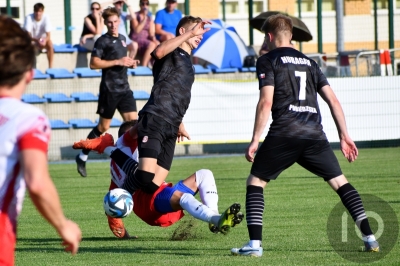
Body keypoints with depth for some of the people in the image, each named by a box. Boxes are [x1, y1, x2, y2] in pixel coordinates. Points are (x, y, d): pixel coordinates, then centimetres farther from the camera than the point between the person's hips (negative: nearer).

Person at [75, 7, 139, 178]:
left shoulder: (122, 39, 15)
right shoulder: (103, 41, -7)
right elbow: (94, 63, -16)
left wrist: (130, 63, 9)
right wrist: (118, 62, -19)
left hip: (124, 88, 6)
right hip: (109, 90, -6)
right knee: (103, 126, 1)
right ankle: (82, 157, 16)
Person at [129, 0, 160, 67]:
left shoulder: (149, 18, 14)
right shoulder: (135, 16, -2)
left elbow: (151, 33, 8)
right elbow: (137, 30, -15)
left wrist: (153, 39, -13)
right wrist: (144, 19, -18)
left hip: (146, 40, 5)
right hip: (136, 40, -5)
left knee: (158, 44, -25)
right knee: (152, 45, -33)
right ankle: (143, 66, -33)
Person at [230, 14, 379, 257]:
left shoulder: (268, 61, 6)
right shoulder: (309, 62, 22)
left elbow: (266, 102, -6)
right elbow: (333, 100, 17)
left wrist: (255, 141, -5)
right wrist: (344, 135, 19)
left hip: (284, 133, -4)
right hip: (315, 134, 4)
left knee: (255, 182, 8)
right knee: (340, 182, 12)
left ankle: (255, 244, -4)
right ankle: (369, 237, 3)